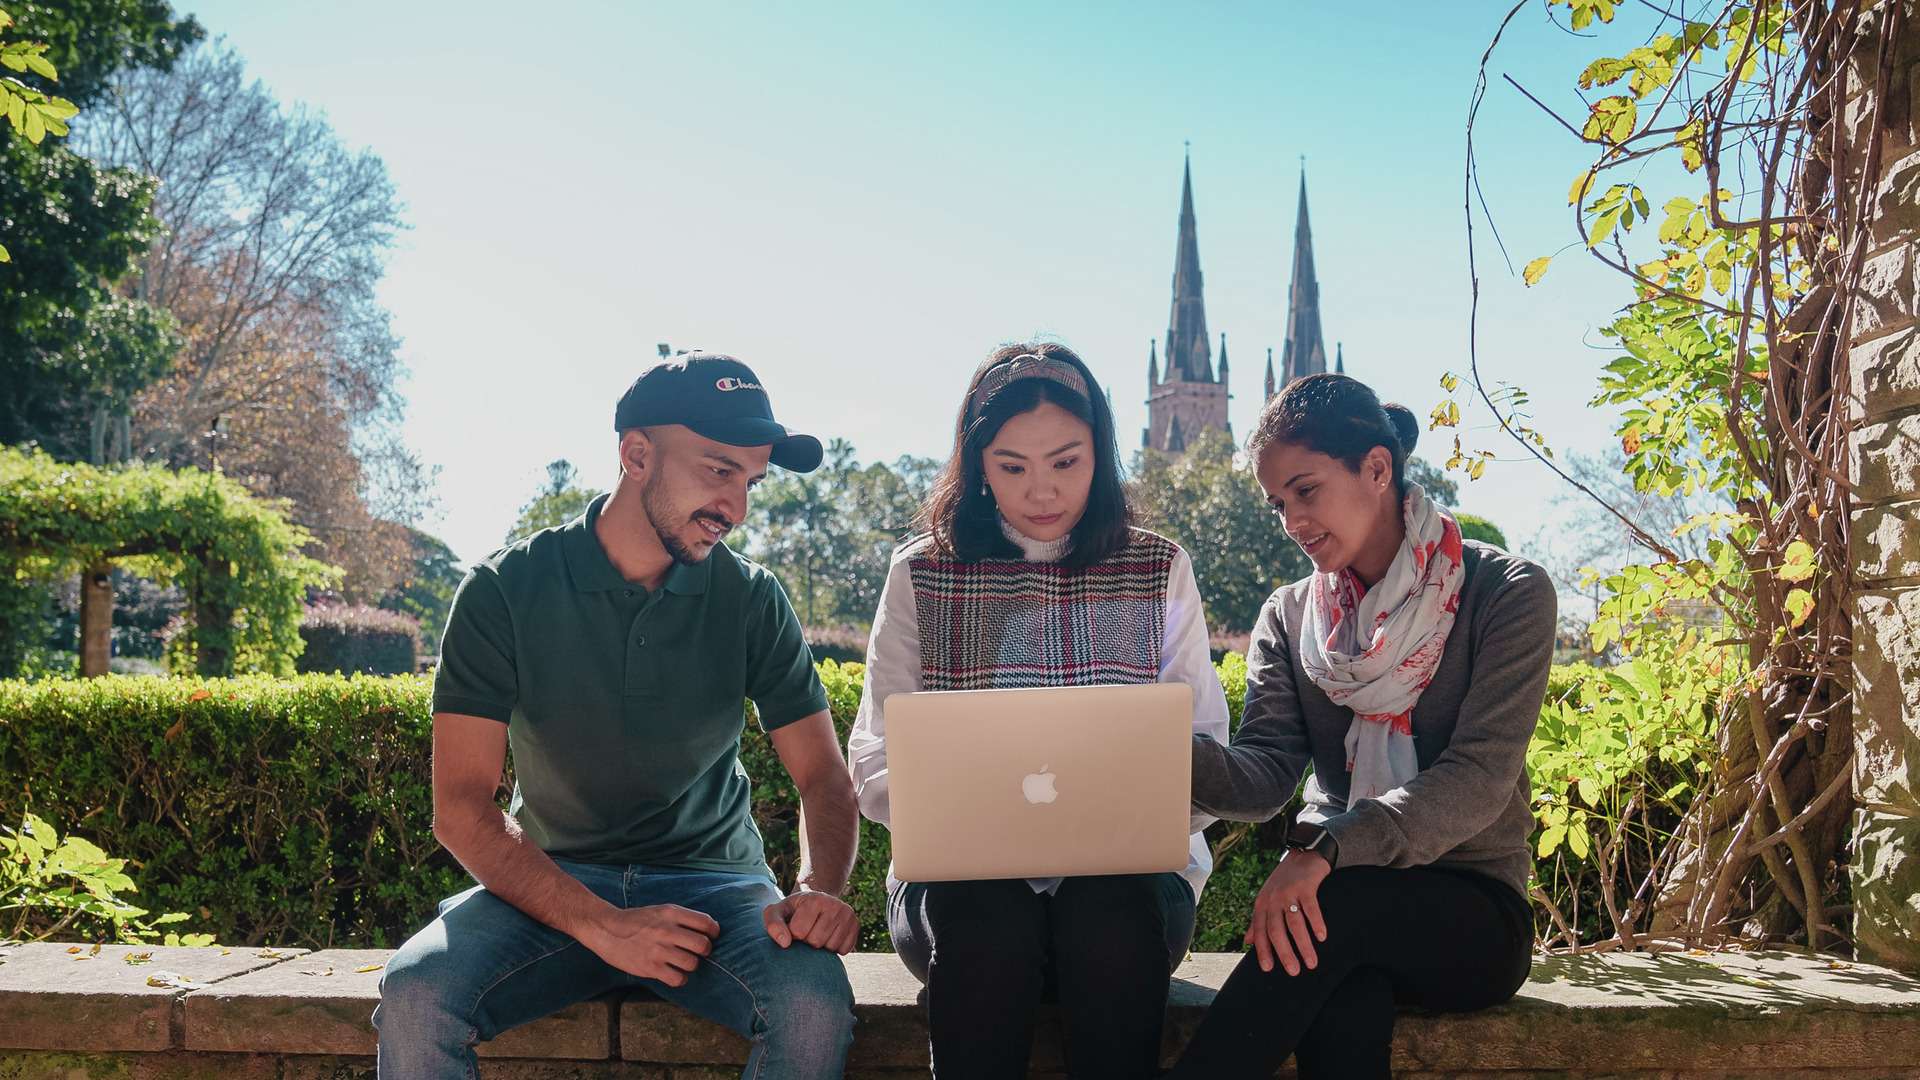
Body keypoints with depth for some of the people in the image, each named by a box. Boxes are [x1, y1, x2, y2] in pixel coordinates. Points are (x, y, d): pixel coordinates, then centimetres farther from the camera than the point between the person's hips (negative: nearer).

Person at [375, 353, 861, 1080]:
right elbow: (460, 807, -11)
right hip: (552, 884, -1)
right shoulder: (506, 591, -6)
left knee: (814, 1004, -29)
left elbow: (824, 779, 0)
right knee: (414, 997, -30)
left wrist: (820, 887, -23)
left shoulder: (752, 602, -1)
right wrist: (602, 926, -24)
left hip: (710, 882, 1)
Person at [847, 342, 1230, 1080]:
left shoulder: (1160, 571, 8)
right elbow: (875, 766, 2)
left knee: (1110, 916, -33)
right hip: (963, 877, 0)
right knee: (990, 923, -33)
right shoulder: (922, 574, 6)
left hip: (1128, 871, 1)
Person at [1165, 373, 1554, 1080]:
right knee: (1343, 1015, -36)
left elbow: (1480, 778, -16)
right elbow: (1265, 776, -2)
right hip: (1334, 891, 2)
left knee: (1341, 906, -37)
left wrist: (1329, 848, -32)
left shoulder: (1507, 592, -3)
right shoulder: (1288, 617, 11)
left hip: (1470, 913, -2)